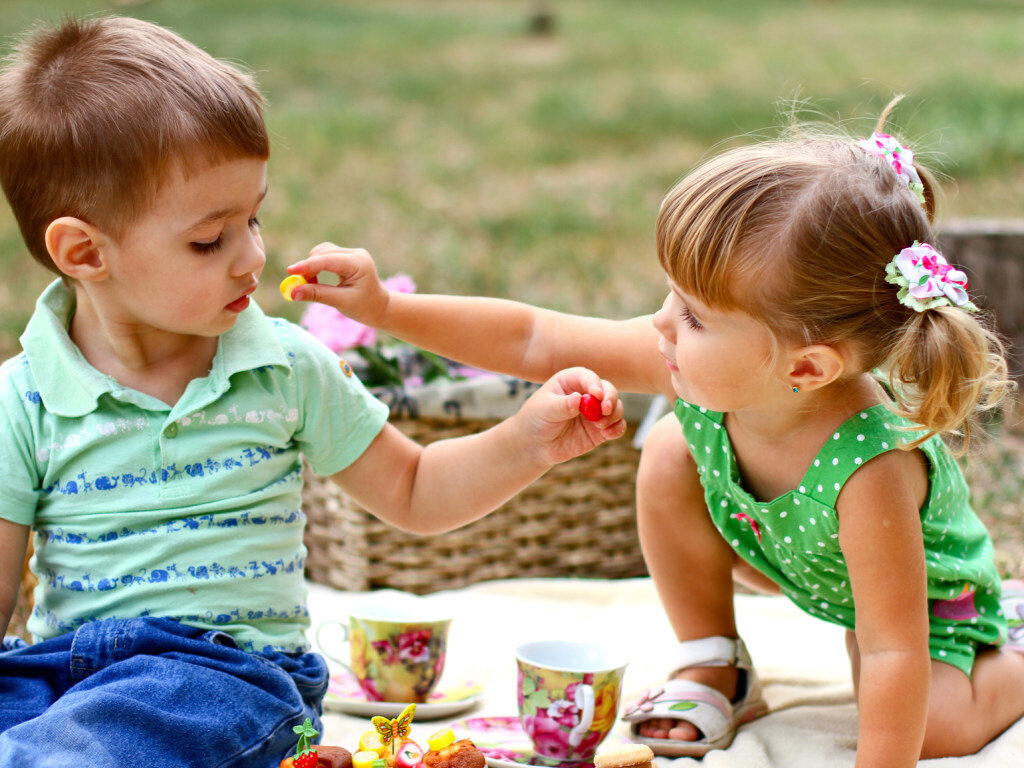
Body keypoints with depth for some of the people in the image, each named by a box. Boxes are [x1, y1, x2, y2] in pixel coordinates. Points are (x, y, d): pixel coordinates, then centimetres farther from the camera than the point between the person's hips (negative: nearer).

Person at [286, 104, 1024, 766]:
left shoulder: (871, 466, -45)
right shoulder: (696, 362, -29)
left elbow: (896, 655, -40)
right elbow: (534, 340, -21)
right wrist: (383, 308, -26)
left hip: (927, 595, -5)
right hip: (783, 550, 5)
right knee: (672, 455, -15)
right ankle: (713, 669, 5)